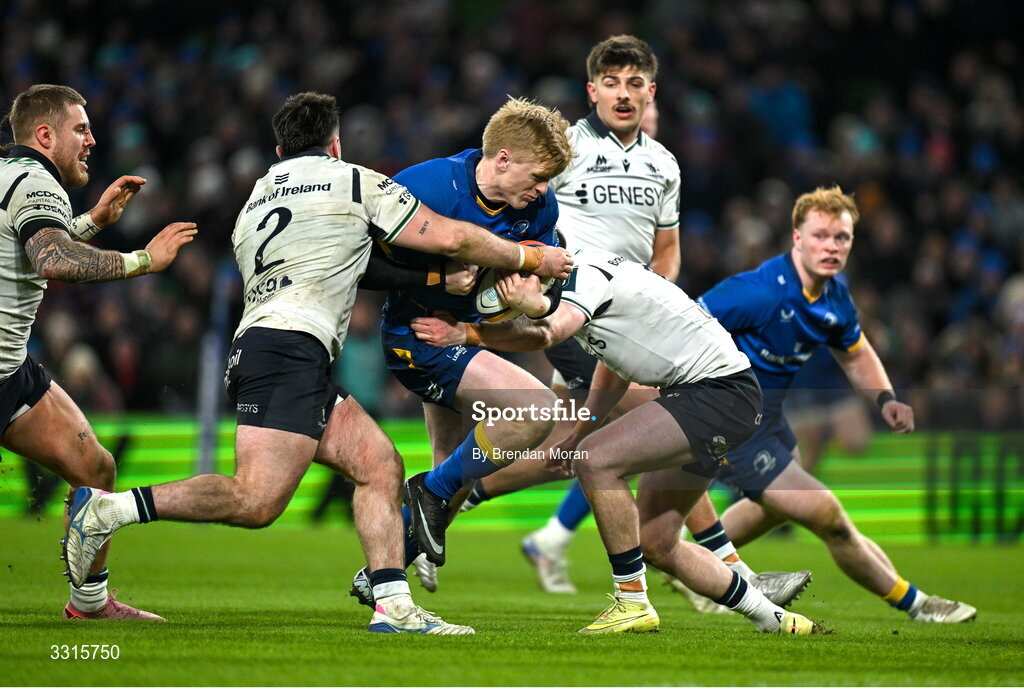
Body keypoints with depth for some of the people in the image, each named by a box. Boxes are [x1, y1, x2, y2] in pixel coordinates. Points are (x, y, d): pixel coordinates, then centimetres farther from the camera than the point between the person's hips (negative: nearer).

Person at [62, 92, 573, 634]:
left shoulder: (256, 198, 28)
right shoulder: (353, 182, 8)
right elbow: (449, 240, 6)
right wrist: (531, 259, 19)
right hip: (288, 349, -9)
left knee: (379, 464, 7)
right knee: (257, 501, -19)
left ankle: (393, 606, -3)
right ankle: (110, 508, -22)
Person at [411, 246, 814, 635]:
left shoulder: (585, 272, -16)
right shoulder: (586, 274, 15)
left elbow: (548, 332, -35)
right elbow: (614, 367, 28)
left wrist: (465, 334, -38)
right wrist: (577, 436, 25)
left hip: (720, 392, -11)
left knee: (596, 461, -24)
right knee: (655, 545, 11)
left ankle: (632, 602, -16)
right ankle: (772, 619, 24)